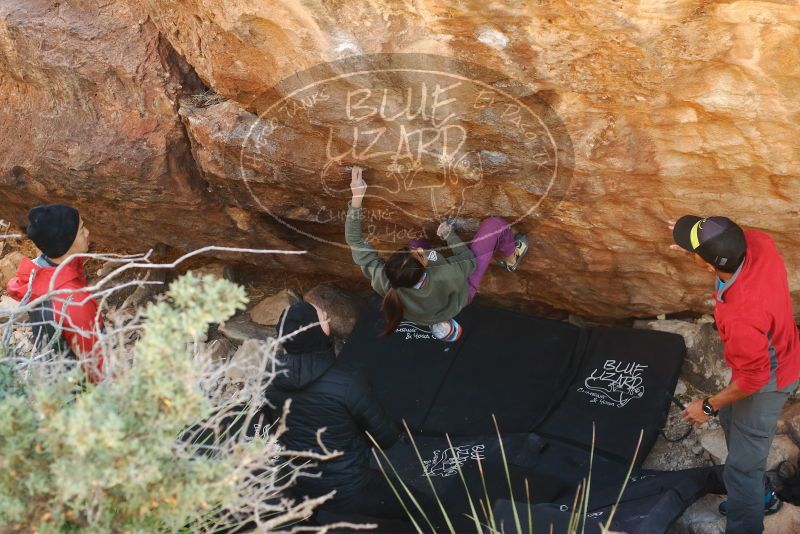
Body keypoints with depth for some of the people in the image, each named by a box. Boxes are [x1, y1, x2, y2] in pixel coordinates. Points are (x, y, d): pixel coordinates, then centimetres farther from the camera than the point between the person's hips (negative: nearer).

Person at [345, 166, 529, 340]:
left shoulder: (382, 281, -40)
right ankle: (510, 258, 32)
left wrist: (357, 196, -32)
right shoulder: (444, 277, -48)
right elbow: (470, 261, -24)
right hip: (461, 292, -4)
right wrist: (449, 234, -11)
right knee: (494, 225, -3)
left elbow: (355, 240, -28)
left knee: (417, 241, 27)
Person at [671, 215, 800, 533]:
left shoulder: (740, 318, -45)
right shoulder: (757, 242, -26)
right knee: (732, 422, 32)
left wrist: (709, 406, -15)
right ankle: (759, 496, 55)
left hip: (767, 382, -9)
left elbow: (754, 379, -29)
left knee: (742, 466, 6)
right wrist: (699, 245, -6)